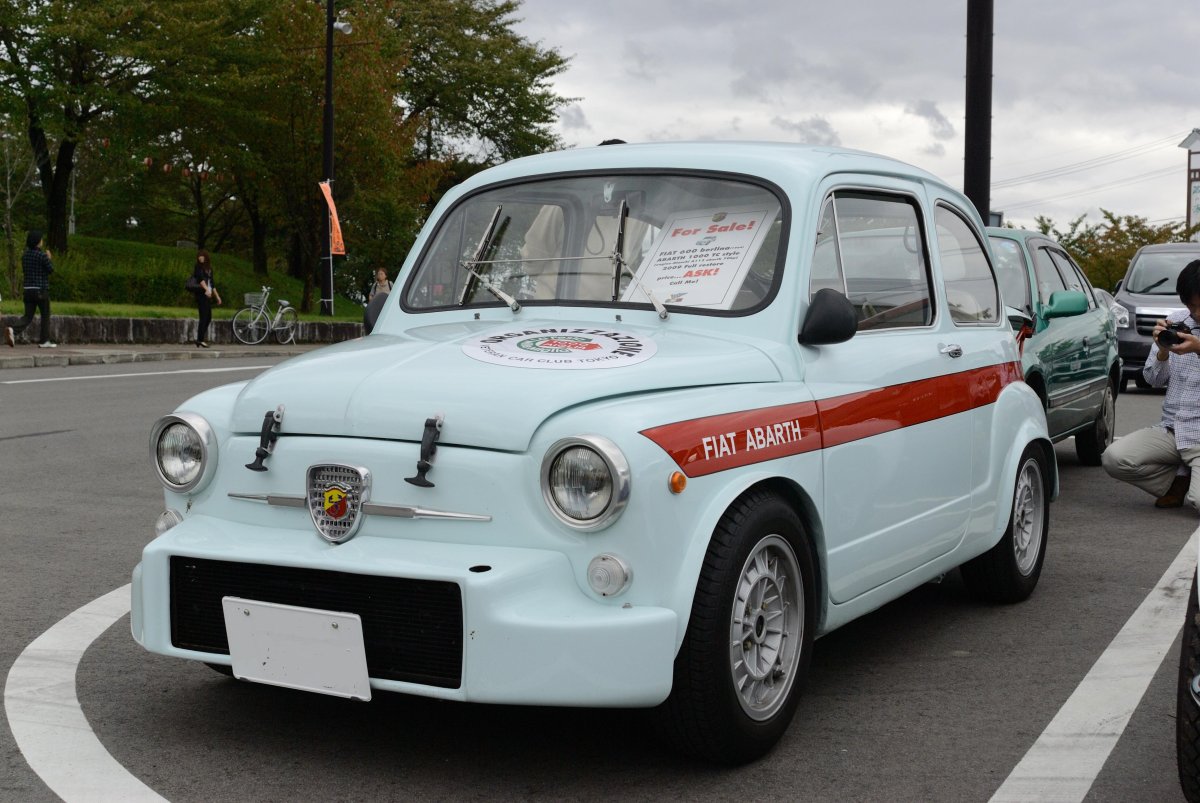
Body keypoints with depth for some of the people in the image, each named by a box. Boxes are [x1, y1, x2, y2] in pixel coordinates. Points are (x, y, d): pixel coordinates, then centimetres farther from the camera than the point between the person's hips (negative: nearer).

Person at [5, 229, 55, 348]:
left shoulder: (25, 255, 7)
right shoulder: (42, 255, -13)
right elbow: (51, 270, -6)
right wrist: (49, 258, 11)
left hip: (28, 290, 6)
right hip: (41, 290, -6)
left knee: (28, 317, 6)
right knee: (45, 316, 11)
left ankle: (13, 330, -20)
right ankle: (44, 341, 14)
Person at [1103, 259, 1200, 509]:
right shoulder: (1176, 323, 8)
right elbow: (1154, 379, 11)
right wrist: (1162, 350, -9)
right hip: (1171, 430, 4)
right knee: (1113, 458, -20)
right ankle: (1180, 482, 4)